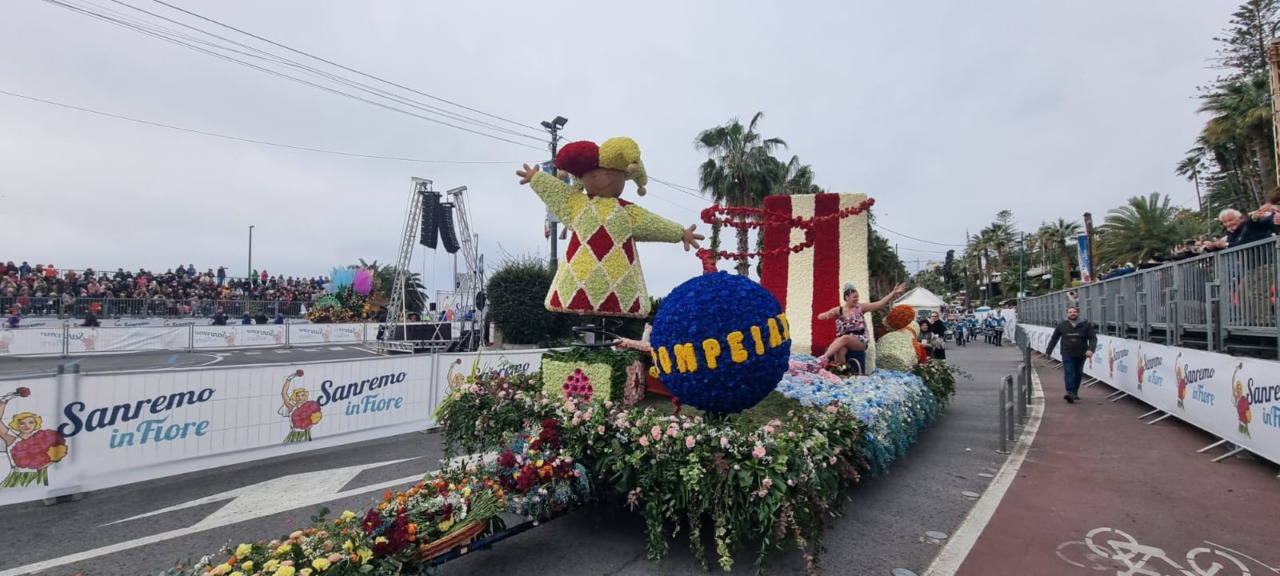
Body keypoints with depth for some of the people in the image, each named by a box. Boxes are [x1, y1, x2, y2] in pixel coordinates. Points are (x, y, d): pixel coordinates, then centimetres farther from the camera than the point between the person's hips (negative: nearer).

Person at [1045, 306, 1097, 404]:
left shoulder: (1086, 324, -2)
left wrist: (1091, 349, -21)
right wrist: (1049, 350, 9)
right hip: (1067, 354, -1)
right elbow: (1054, 338, 8)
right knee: (1068, 373, -11)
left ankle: (1075, 392, 26)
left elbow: (1093, 338, -4)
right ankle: (1070, 392, -18)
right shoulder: (1061, 325, 0)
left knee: (1078, 373, 12)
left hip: (1081, 354, 1)